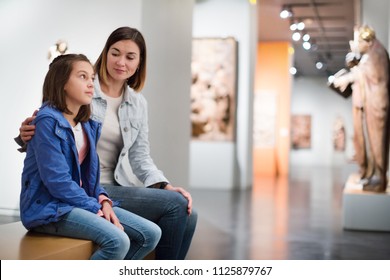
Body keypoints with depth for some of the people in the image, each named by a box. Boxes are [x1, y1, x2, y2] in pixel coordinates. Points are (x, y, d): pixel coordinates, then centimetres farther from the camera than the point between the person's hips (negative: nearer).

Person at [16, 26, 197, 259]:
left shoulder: (138, 104, 12)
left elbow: (140, 156, 9)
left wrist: (165, 186, -7)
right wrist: (26, 134, -25)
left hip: (118, 186, 6)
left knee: (187, 216, -14)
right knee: (176, 205, -18)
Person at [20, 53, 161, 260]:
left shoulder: (88, 125, 11)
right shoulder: (48, 121, -14)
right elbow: (57, 180, -20)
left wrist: (103, 200, -3)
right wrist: (96, 209, -15)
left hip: (81, 202, 8)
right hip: (48, 207, -8)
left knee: (151, 234, -4)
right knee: (117, 241, -29)